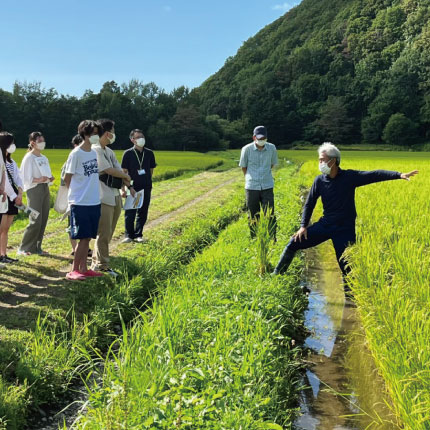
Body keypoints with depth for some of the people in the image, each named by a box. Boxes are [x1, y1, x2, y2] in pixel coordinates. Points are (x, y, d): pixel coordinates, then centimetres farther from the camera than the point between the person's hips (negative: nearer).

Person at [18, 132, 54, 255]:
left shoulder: (44, 158, 16)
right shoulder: (29, 158, -6)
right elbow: (25, 178, -11)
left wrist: (50, 178, 2)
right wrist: (38, 180, -25)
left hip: (45, 189, 7)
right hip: (34, 190, -7)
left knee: (43, 221, 5)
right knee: (35, 221, -11)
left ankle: (36, 247, 14)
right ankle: (23, 249, 0)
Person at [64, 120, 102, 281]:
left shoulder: (94, 152, 9)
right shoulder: (76, 154, -11)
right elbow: (67, 179, -5)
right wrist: (76, 195, 3)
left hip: (94, 203, 7)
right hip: (80, 203, -7)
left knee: (87, 237, 10)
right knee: (83, 238, -5)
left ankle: (83, 268, 17)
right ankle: (73, 271, 3)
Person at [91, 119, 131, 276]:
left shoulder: (109, 151, 18)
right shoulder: (95, 150, -11)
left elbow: (119, 170, 12)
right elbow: (109, 170, -15)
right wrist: (126, 176, 2)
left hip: (115, 197, 9)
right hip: (103, 198, -9)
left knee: (108, 233, 13)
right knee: (104, 233, -5)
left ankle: (97, 262, 24)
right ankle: (102, 265, 3)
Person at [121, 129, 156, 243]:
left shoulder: (149, 153, 4)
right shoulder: (128, 154, -4)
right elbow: (124, 172, -4)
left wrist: (147, 182, 9)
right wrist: (130, 187, -11)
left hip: (146, 188, 3)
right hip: (133, 188, -3)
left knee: (142, 213, 8)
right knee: (130, 213, -1)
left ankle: (138, 235, 19)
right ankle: (129, 235, 12)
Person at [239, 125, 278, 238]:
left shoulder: (272, 148, -1)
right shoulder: (247, 149, -7)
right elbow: (243, 166, 7)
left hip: (267, 187, 1)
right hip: (251, 187, -1)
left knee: (270, 215, -2)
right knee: (253, 216, 7)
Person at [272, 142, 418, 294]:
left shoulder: (350, 177, -10)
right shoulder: (319, 180, -2)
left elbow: (374, 175, -18)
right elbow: (309, 204, 5)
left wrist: (399, 175, -29)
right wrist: (304, 226, -2)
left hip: (344, 230, -3)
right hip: (325, 225, 3)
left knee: (345, 266, -6)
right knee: (294, 243, 1)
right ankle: (276, 275, 20)